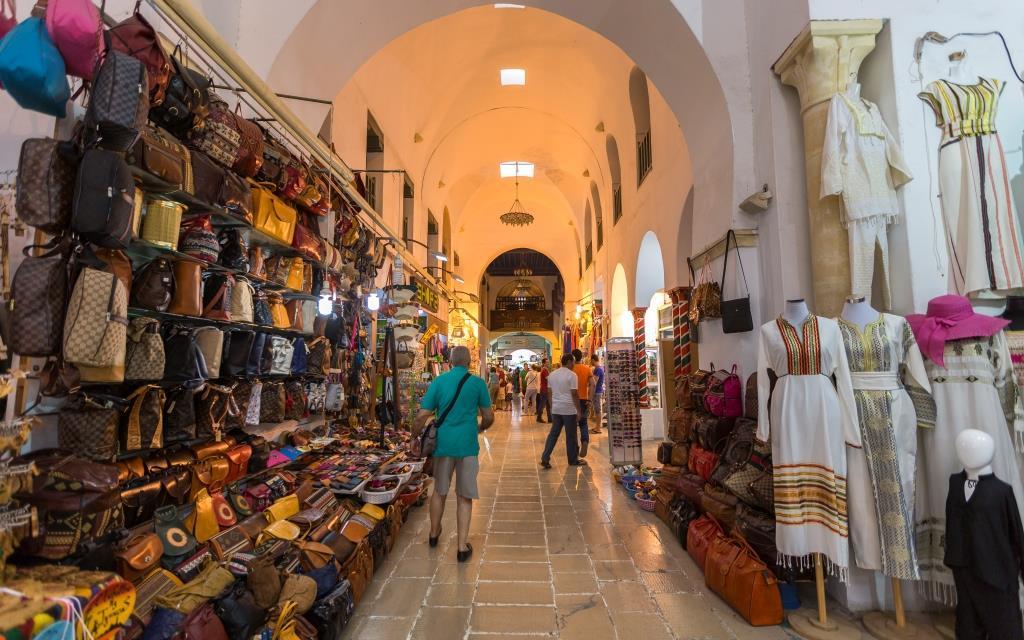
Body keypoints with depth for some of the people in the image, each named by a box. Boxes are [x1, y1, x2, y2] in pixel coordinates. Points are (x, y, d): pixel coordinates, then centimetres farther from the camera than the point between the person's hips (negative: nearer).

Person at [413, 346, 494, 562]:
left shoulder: (438, 381, -1)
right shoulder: (477, 383, -4)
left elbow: (422, 416, -4)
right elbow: (489, 417, 0)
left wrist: (414, 438, 10)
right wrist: (481, 428, 20)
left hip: (443, 443, 2)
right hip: (467, 445, -2)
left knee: (439, 491, 20)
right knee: (464, 496, 9)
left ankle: (434, 534, 39)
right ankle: (462, 547, 12)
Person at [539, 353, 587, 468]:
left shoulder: (552, 374, 8)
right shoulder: (572, 375, -11)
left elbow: (549, 392, 12)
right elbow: (574, 394, -14)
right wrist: (579, 410, -8)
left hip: (556, 409, 5)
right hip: (569, 410, -5)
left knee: (553, 433, 9)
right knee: (571, 435, 7)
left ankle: (545, 458, 1)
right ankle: (573, 460, 19)